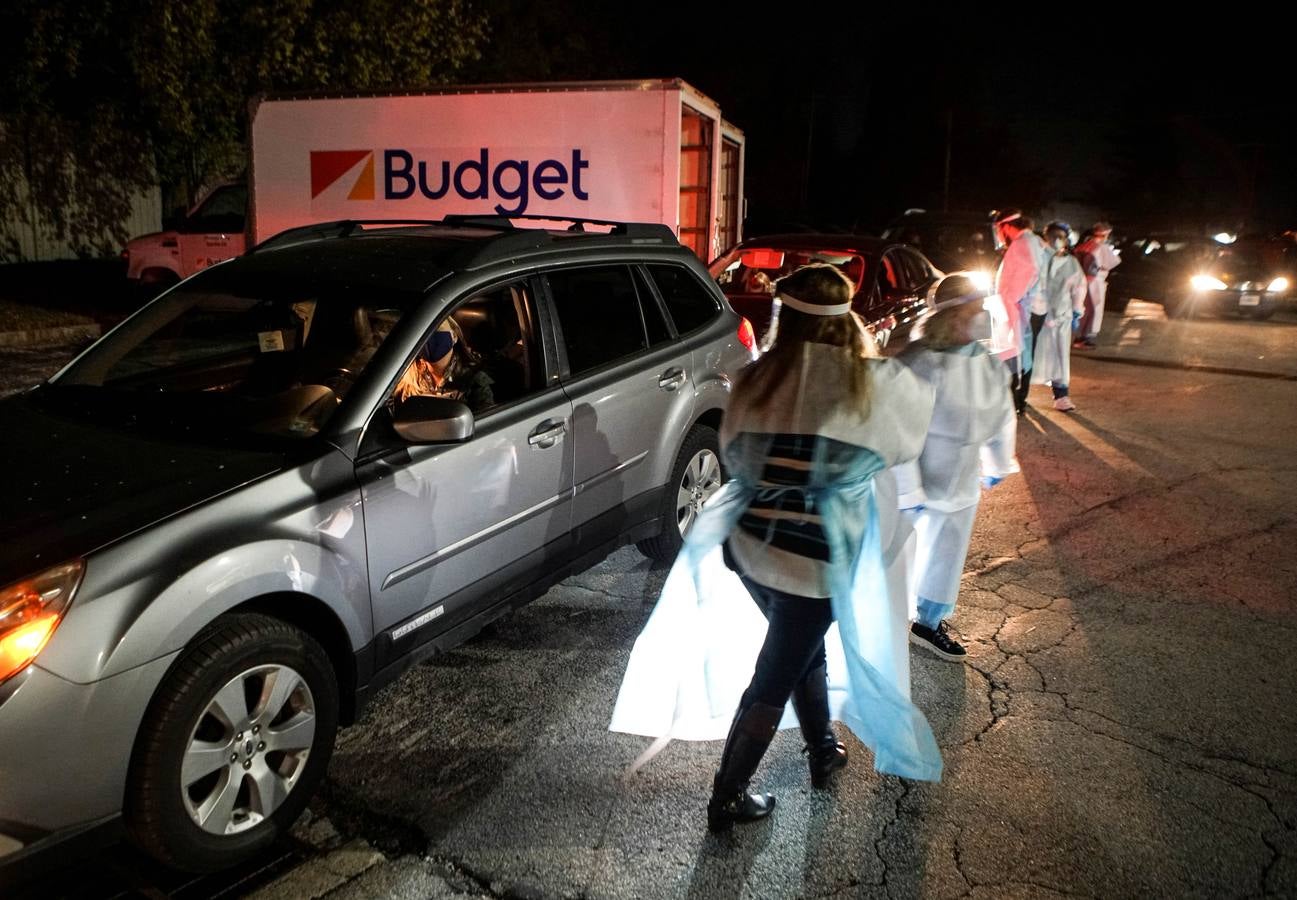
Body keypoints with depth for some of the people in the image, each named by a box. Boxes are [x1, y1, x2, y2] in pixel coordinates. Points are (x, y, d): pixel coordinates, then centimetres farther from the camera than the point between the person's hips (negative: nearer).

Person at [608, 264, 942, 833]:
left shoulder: (758, 378, -5)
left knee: (805, 650, 28)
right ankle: (727, 799, 23)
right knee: (774, 678, 11)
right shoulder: (871, 383, -11)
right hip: (816, 561, -4)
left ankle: (823, 754, 46)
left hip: (750, 546, 4)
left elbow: (733, 455, 4)